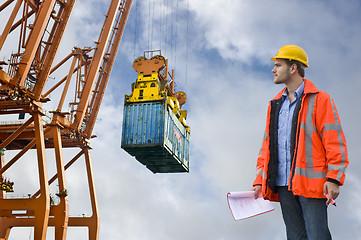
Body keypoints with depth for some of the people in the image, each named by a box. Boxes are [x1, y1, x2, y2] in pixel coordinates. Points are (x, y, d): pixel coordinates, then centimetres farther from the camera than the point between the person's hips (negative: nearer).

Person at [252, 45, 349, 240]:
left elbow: (334, 141, -6)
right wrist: (260, 179, 13)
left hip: (311, 183, -6)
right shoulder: (275, 104, 18)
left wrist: (334, 178, -14)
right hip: (283, 185, 6)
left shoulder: (320, 100, -1)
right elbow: (267, 144, 20)